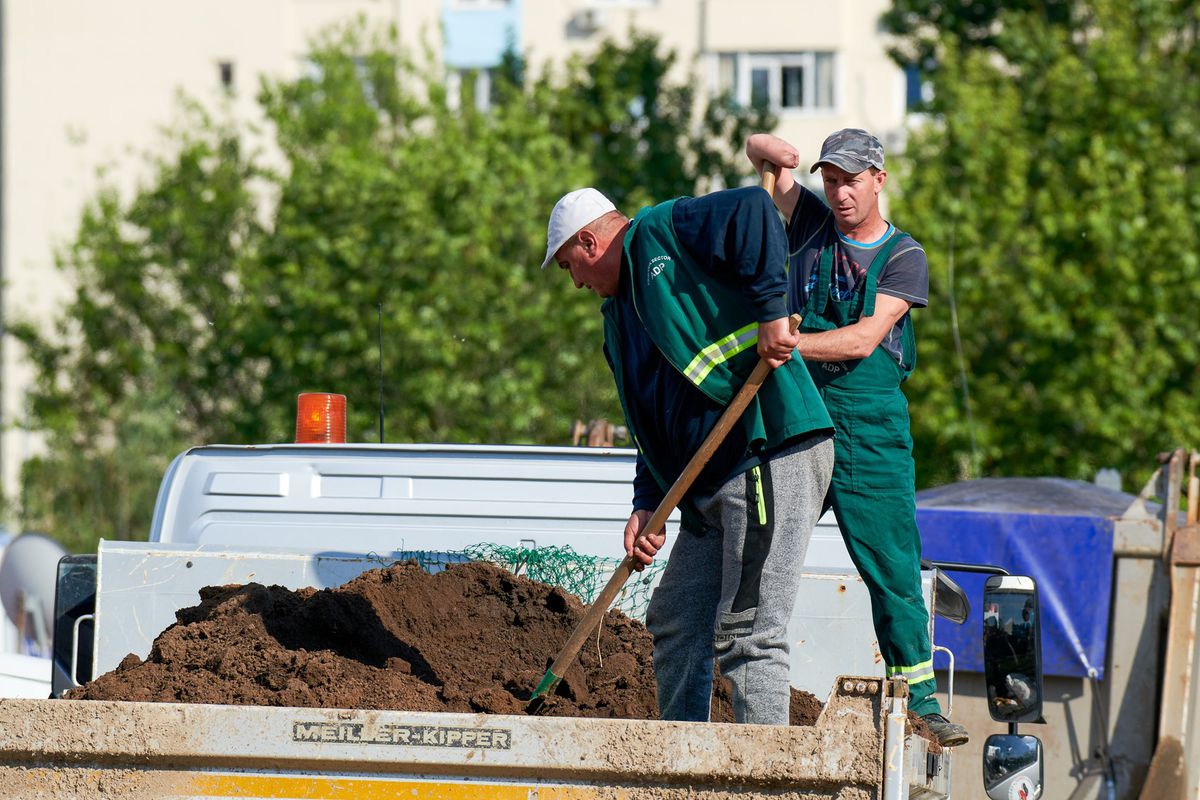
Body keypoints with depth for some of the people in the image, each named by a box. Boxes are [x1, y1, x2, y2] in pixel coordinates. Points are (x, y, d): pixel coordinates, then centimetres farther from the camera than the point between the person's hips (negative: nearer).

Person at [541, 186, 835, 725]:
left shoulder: (665, 232, 0)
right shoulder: (619, 316, 25)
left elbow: (752, 210, -17)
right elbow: (652, 421, 22)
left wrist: (769, 308, -22)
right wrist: (647, 505, 8)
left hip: (773, 451, -10)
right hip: (709, 487, 10)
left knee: (746, 634, -13)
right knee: (675, 625, 12)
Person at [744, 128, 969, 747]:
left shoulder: (902, 256, 0)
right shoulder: (812, 223, 9)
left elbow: (864, 340, -12)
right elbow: (757, 150, 13)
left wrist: (789, 341, -21)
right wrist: (770, 152, -10)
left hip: (869, 425, -2)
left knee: (893, 564, -4)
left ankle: (919, 696, 0)